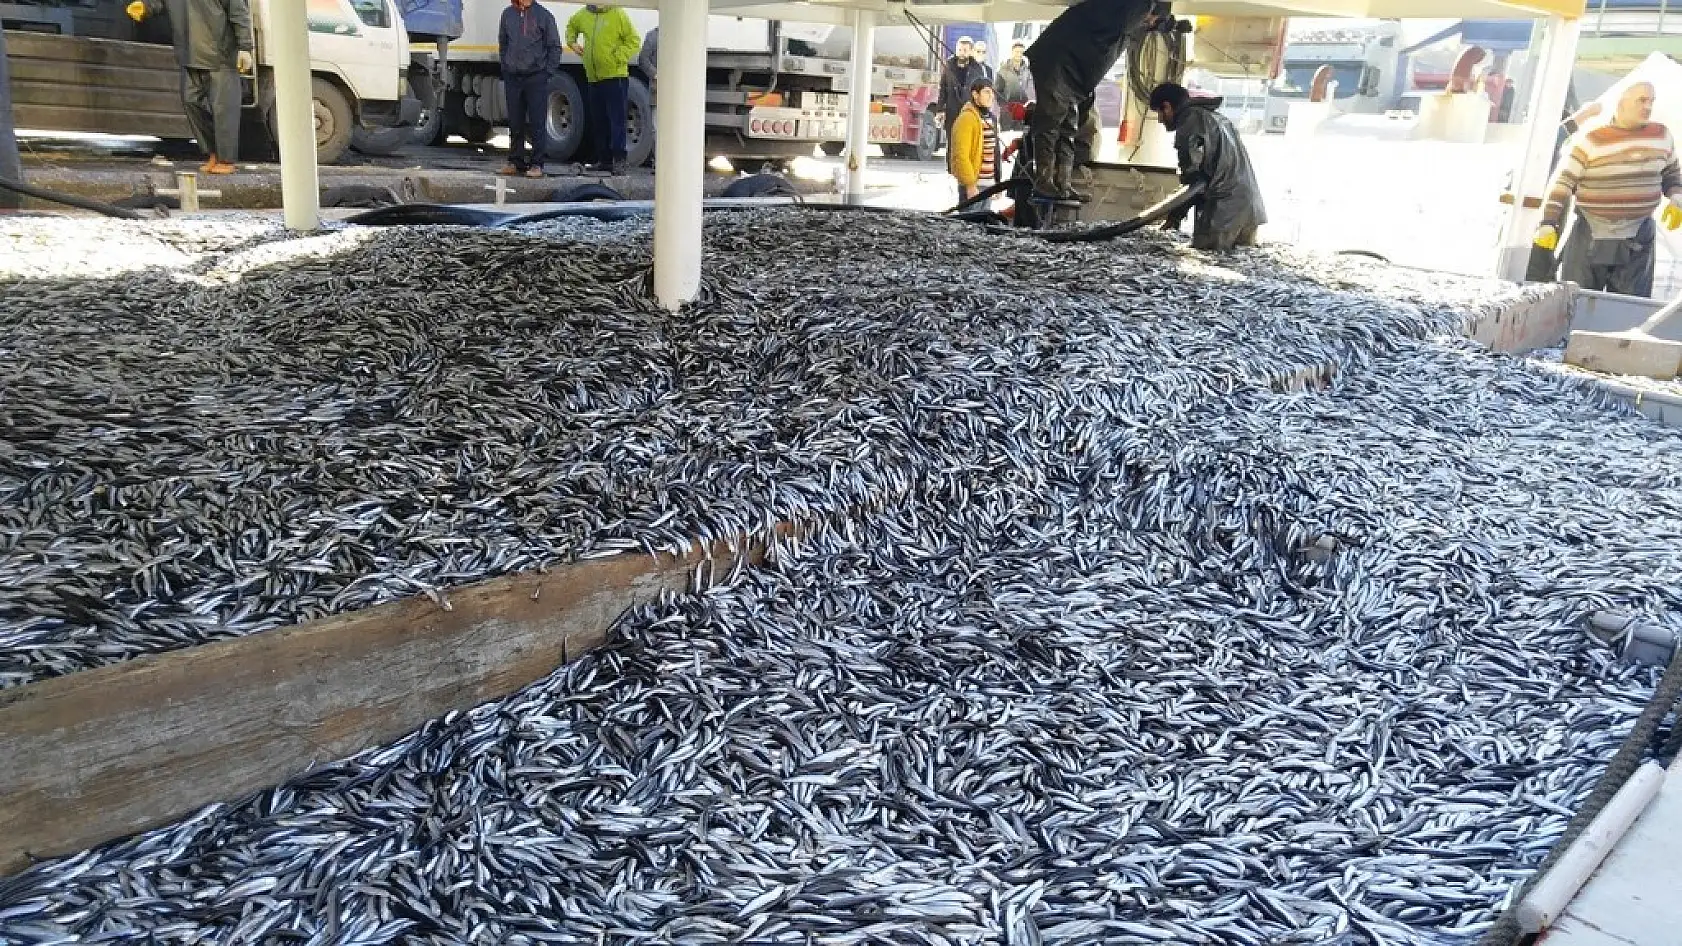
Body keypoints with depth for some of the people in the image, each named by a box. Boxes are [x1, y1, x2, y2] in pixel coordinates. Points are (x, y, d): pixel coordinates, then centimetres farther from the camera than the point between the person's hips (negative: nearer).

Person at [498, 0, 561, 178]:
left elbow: (555, 47, 2)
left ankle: (537, 164, 1)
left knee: (537, 123, -3)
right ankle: (515, 161, 18)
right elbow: (502, 43, 19)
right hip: (512, 77, 4)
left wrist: (548, 71, -4)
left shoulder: (544, 15, -2)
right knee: (515, 123, 9)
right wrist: (505, 66, 11)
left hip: (536, 78, -4)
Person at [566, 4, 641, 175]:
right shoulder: (584, 15, 12)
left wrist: (618, 57, -14)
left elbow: (633, 41, -6)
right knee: (598, 123, 10)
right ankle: (603, 160, 17)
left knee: (617, 121, -7)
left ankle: (619, 161, -6)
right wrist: (572, 42, 17)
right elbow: (571, 26, 34)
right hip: (593, 79, 6)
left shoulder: (618, 15, -5)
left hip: (615, 77, -6)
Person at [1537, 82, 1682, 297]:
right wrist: (1548, 223, -19)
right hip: (1591, 238, -3)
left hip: (1638, 240, 3)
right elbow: (1563, 183, -10)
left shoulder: (1661, 135, 6)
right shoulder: (1591, 141, -9)